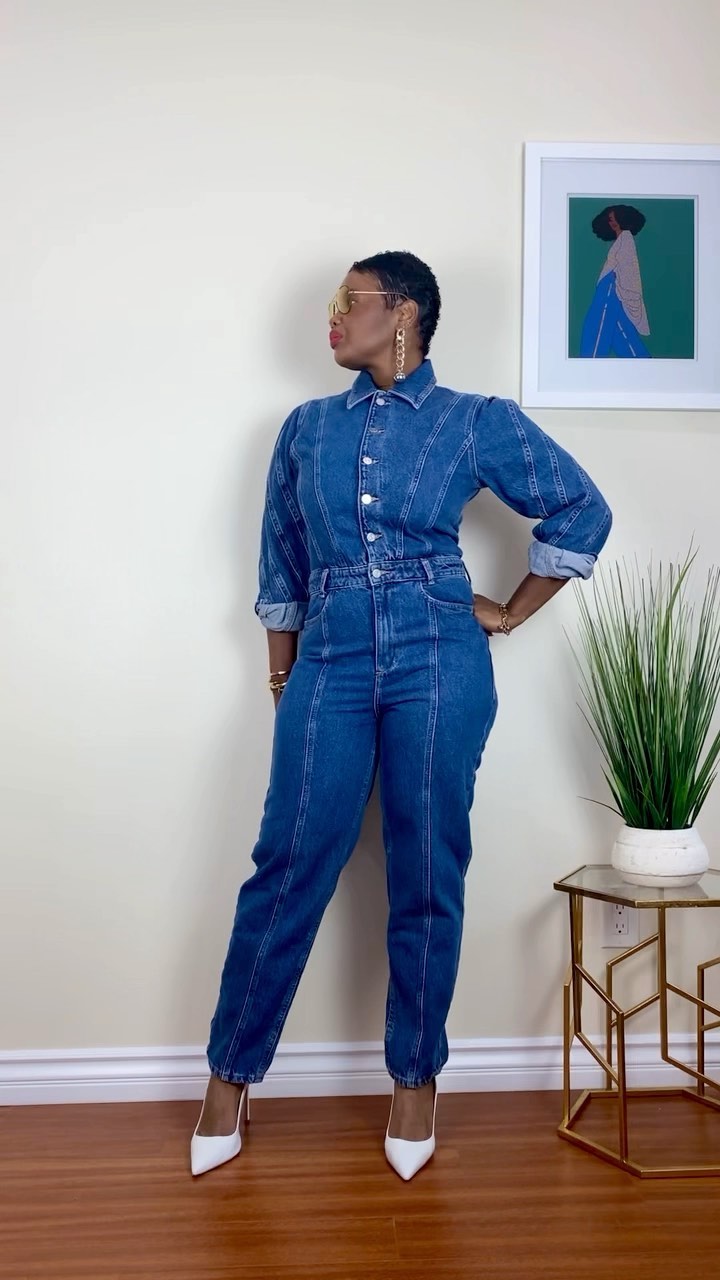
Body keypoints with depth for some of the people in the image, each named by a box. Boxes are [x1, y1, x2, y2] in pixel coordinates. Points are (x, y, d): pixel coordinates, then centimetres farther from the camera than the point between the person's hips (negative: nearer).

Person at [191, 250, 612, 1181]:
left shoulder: (477, 423, 5)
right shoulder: (306, 428, 14)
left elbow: (582, 511, 10)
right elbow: (280, 559, 16)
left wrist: (513, 613, 8)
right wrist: (281, 670, 13)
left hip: (438, 660, -2)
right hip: (332, 658, 2)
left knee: (427, 876, 4)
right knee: (289, 866, 0)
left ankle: (415, 1081, 21)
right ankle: (229, 1078, 14)